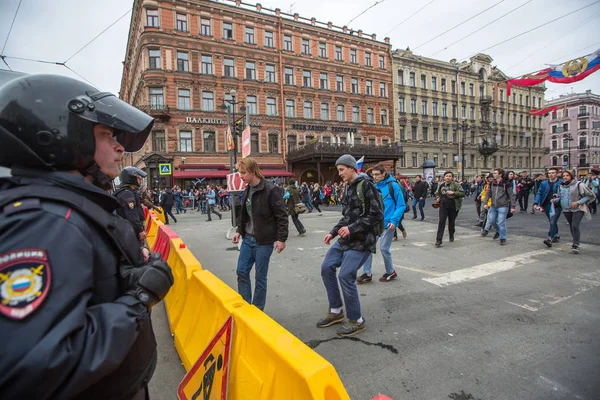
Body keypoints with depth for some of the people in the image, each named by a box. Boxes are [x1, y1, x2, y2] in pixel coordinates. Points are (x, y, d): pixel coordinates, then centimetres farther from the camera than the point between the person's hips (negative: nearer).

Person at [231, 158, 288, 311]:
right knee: (241, 272, 11)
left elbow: (282, 216, -15)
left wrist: (281, 239, -17)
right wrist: (239, 231, 12)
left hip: (263, 241, -7)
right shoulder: (247, 190, 8)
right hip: (248, 238, 7)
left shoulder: (270, 190, -16)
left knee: (260, 277, 5)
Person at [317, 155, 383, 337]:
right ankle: (336, 311, 24)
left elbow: (377, 216, -18)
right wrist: (333, 232, 11)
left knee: (346, 276, -11)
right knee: (327, 268, 7)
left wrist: (352, 228, -20)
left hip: (361, 241, -9)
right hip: (345, 239, 9)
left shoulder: (366, 186, -13)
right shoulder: (348, 188, 13)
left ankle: (356, 321, 10)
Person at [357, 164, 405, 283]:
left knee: (384, 248, 4)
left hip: (387, 223, -5)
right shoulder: (374, 187, 6)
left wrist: (394, 220, -18)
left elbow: (401, 205, -9)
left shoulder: (393, 185, -9)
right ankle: (367, 273, 14)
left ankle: (391, 272, 27)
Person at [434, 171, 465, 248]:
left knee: (451, 222, 12)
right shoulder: (441, 185, 10)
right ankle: (438, 240, -10)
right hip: (443, 206, 2)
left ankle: (451, 236, 39)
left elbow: (462, 193, -12)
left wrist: (453, 193, -23)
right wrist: (437, 198, 6)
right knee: (441, 222, -9)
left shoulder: (456, 184, -4)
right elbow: (437, 193, 27)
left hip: (453, 206, -2)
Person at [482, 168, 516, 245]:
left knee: (501, 223, -5)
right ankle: (498, 231, 38)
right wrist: (485, 203, 1)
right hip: (493, 206, 6)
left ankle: (503, 239, 9)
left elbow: (511, 195, -7)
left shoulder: (506, 184, -8)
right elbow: (488, 193, 11)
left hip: (503, 207, -5)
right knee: (491, 220, 10)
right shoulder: (492, 184, 7)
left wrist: (512, 206, -10)